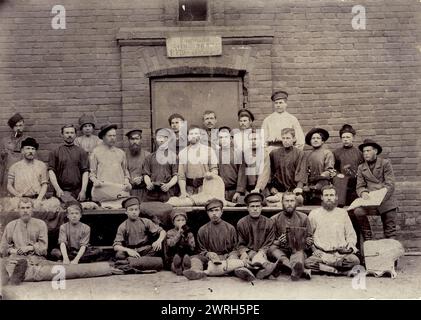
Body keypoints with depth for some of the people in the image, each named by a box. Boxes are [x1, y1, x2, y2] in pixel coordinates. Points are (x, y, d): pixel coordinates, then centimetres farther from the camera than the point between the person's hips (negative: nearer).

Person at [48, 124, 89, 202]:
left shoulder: (81, 152, 11)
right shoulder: (55, 152, 10)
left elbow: (85, 172, 4)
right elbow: (51, 171, 3)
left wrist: (83, 190, -8)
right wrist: (57, 189, -10)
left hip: (78, 191, 1)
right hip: (62, 191, -1)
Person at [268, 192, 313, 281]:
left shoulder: (303, 217, 13)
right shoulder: (274, 219, 9)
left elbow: (310, 236, 18)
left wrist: (308, 242, -5)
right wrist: (278, 242, -14)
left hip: (297, 250, 0)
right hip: (281, 251, 0)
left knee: (299, 253, -35)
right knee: (271, 248, -33)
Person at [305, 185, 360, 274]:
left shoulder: (343, 213, 18)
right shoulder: (314, 214, 13)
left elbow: (351, 234, 20)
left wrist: (351, 244, 0)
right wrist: (314, 249, -2)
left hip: (341, 253, 1)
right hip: (321, 254, -1)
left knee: (355, 260, -31)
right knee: (308, 262, -33)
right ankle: (340, 271, -21)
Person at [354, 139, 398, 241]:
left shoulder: (385, 163, 4)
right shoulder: (361, 168, 14)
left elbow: (390, 184, -4)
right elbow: (359, 186, 8)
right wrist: (363, 192, -17)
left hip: (386, 201, -1)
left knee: (390, 232, -4)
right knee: (358, 212, -28)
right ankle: (368, 240, -15)